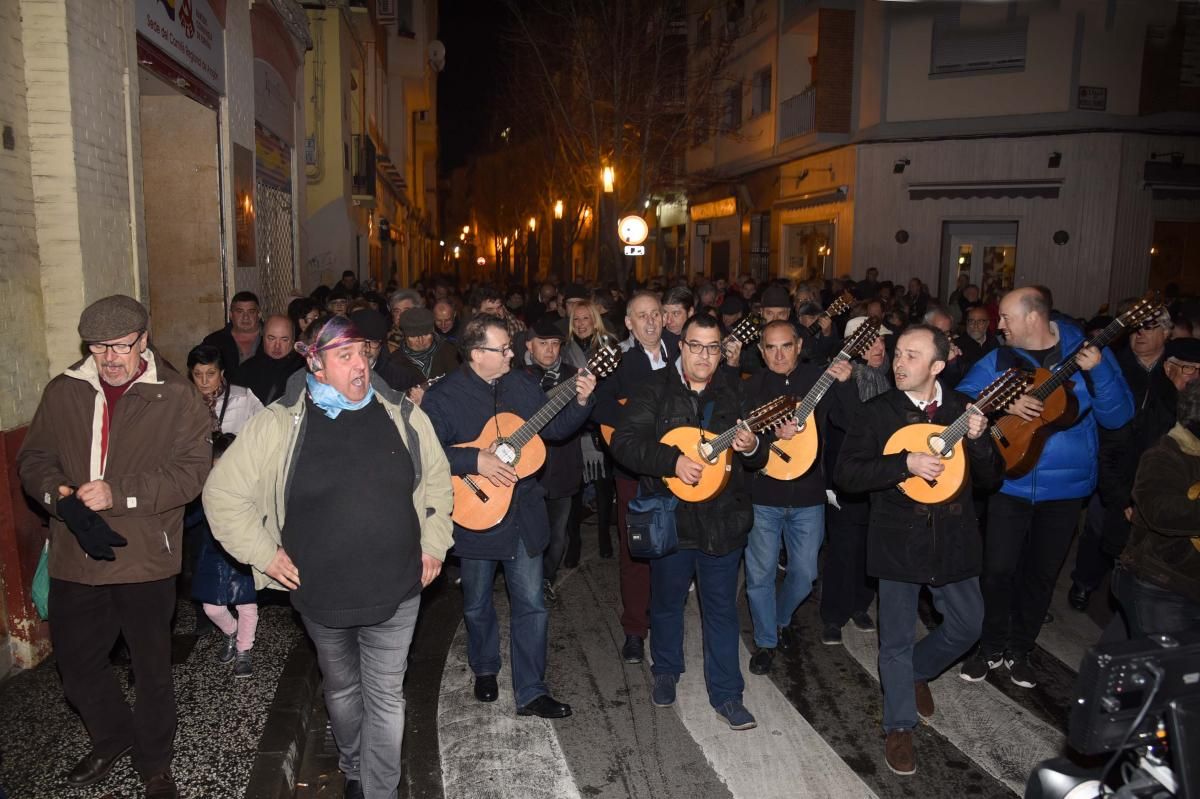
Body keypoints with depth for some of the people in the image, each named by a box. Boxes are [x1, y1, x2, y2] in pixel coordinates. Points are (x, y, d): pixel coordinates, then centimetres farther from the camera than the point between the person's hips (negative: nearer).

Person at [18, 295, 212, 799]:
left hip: (146, 558, -4)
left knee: (153, 669, 11)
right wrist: (59, 494, -13)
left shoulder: (175, 397, -9)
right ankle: (112, 739, 46)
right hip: (75, 560, 4)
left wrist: (119, 493, -23)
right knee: (75, 662, 18)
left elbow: (192, 470, -15)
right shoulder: (62, 393, 4)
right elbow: (32, 459, 8)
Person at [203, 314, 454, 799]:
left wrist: (434, 542, 4)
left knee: (386, 696, 7)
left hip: (396, 591, 0)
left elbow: (437, 480, 9)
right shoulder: (278, 425, -11)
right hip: (321, 595, 0)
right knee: (342, 690, 23)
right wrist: (264, 553, -6)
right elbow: (222, 494, -4)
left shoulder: (403, 416, -4)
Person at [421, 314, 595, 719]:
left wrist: (580, 402, -8)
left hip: (524, 513, 3)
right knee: (477, 605, 16)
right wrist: (476, 460, -27)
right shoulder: (442, 396, -13)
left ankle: (530, 692, 16)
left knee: (531, 603, 4)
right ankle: (485, 670, 42)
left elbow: (554, 428, 8)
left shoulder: (521, 384, 3)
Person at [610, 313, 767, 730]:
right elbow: (624, 442, -15)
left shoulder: (736, 390, 1)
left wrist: (751, 446, -19)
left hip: (723, 519, 1)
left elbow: (762, 457, 4)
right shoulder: (655, 389, -6)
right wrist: (673, 460, -26)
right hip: (669, 518, -1)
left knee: (722, 608, 10)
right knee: (666, 601, 17)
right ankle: (666, 672, 41)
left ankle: (726, 694, 23)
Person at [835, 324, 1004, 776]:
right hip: (898, 540, -3)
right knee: (897, 639, 7)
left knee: (967, 625, 14)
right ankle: (899, 728, 25)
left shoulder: (963, 409, 0)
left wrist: (978, 440, -17)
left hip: (953, 538, 3)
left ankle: (917, 671, 43)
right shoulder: (879, 412, -8)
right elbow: (845, 473, -15)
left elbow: (991, 480, 2)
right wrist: (906, 463, -25)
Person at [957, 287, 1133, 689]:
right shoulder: (999, 360, -1)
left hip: (1066, 488, 0)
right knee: (998, 569, 0)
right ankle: (990, 648, 20)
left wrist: (1098, 370, -22)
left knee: (1042, 573, 13)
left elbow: (1118, 416, -6)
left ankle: (1019, 650, 30)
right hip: (1010, 484, 0)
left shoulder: (1086, 351, -4)